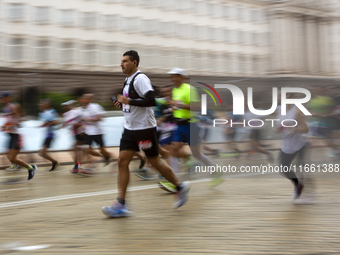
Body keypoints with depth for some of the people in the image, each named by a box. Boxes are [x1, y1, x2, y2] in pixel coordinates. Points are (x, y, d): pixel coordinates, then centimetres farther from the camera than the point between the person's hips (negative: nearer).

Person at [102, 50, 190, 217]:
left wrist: (129, 101, -24)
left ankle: (180, 187, 24)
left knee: (155, 162, 2)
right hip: (130, 128, 9)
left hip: (145, 128, -9)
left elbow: (151, 101, -25)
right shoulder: (128, 80, 14)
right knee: (122, 161, -2)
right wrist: (122, 103, 10)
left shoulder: (140, 78, -15)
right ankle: (120, 205, -4)